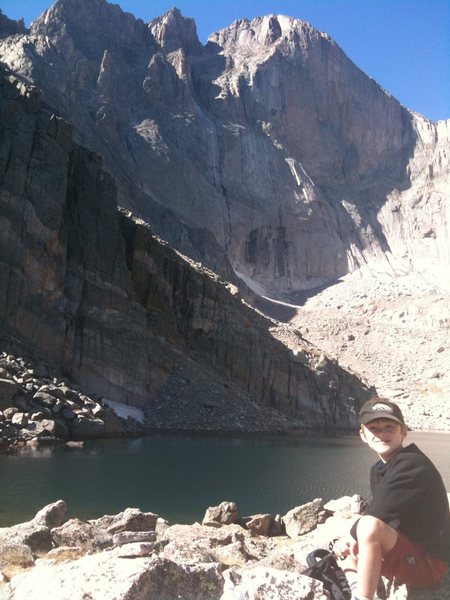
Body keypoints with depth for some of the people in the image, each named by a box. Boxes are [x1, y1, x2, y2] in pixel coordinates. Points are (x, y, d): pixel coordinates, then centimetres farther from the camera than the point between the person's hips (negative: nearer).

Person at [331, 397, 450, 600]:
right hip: (403, 556, 10)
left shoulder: (412, 465, -21)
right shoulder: (378, 469, 7)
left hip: (429, 563, -10)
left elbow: (376, 518, -26)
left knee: (371, 527, -32)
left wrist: (349, 538, -10)